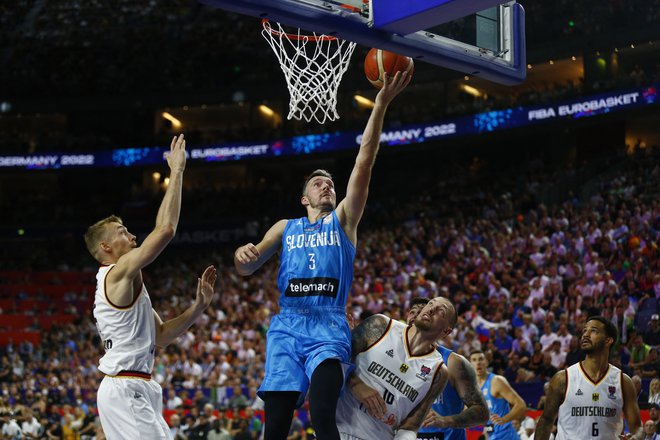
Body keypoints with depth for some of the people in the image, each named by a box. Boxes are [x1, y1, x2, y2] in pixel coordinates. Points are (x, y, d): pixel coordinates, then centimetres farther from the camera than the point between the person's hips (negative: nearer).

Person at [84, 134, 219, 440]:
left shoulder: (123, 284, 21)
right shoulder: (119, 272, -9)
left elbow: (161, 336, 20)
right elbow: (165, 229, -19)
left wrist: (199, 306, 10)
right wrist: (176, 171, -12)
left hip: (131, 388, 10)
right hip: (126, 388, -10)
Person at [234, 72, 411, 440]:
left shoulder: (343, 220, 15)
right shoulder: (286, 228, 22)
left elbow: (364, 162, 5)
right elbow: (247, 269, 15)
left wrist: (382, 103, -5)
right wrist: (242, 254, -12)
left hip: (329, 327, -3)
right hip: (287, 326, 3)